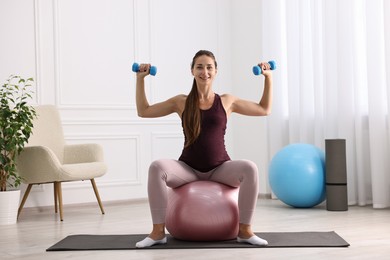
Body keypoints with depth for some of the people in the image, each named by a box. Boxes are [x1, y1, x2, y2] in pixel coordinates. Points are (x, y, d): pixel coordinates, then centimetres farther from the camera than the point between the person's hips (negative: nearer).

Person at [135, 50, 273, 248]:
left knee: (249, 168, -32)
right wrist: (140, 79, 8)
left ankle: (244, 230, -19)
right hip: (188, 169, 0)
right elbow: (143, 111, 13)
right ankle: (158, 231, -22)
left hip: (220, 168, 0)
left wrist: (268, 77, 12)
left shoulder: (227, 101, 7)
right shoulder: (181, 102, 7)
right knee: (157, 167, -31)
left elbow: (264, 109, 18)